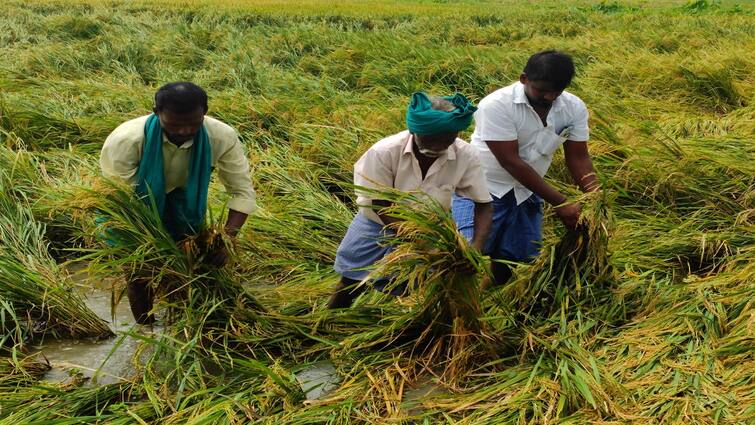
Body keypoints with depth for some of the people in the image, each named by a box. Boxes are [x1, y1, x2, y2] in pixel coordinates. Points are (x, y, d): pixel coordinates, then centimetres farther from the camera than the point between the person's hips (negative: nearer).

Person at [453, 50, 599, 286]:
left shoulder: (575, 108, -7)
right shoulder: (496, 105, -24)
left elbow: (578, 158, -1)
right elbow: (510, 162, -25)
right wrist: (560, 203, -25)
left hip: (527, 193, 5)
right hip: (484, 188, -5)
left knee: (523, 259, 7)